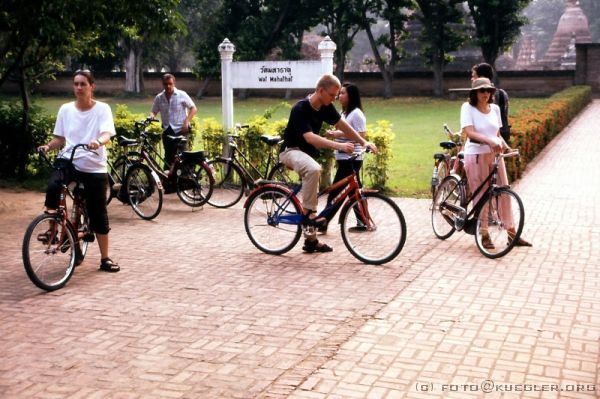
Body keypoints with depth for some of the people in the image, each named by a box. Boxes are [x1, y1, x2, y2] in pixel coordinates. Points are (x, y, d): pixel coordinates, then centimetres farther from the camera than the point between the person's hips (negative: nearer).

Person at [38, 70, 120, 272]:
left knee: (98, 214, 4)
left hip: (95, 167, -2)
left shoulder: (102, 109, -4)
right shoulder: (65, 109, 5)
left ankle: (105, 258, 18)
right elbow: (59, 138, 10)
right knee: (53, 186, -32)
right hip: (69, 161, 2)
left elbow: (107, 134, -18)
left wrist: (98, 142, -41)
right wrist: (48, 146, -11)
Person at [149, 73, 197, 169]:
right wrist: (151, 116, -11)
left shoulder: (182, 95, -3)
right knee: (168, 157, 5)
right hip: (167, 131, 4)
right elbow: (154, 111, 13)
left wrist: (186, 122, -12)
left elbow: (193, 108, -2)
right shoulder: (159, 97, 6)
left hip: (180, 130, -3)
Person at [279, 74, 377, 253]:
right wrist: (338, 145, -46)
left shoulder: (325, 107, -3)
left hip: (308, 152, 8)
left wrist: (363, 142, -1)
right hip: (291, 150, -8)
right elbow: (310, 137, -37)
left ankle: (311, 240, 18)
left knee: (313, 195, 8)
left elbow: (342, 125, 8)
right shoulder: (300, 109, -26)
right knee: (314, 169, -39)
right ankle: (308, 212, -25)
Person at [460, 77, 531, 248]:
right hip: (476, 155, -5)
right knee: (481, 196, 0)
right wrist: (489, 141, -31)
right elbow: (469, 132, -19)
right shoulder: (467, 108, -6)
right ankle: (484, 235, 10)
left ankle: (512, 233, 11)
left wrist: (505, 146, 1)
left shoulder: (495, 108, 10)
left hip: (495, 154, 5)